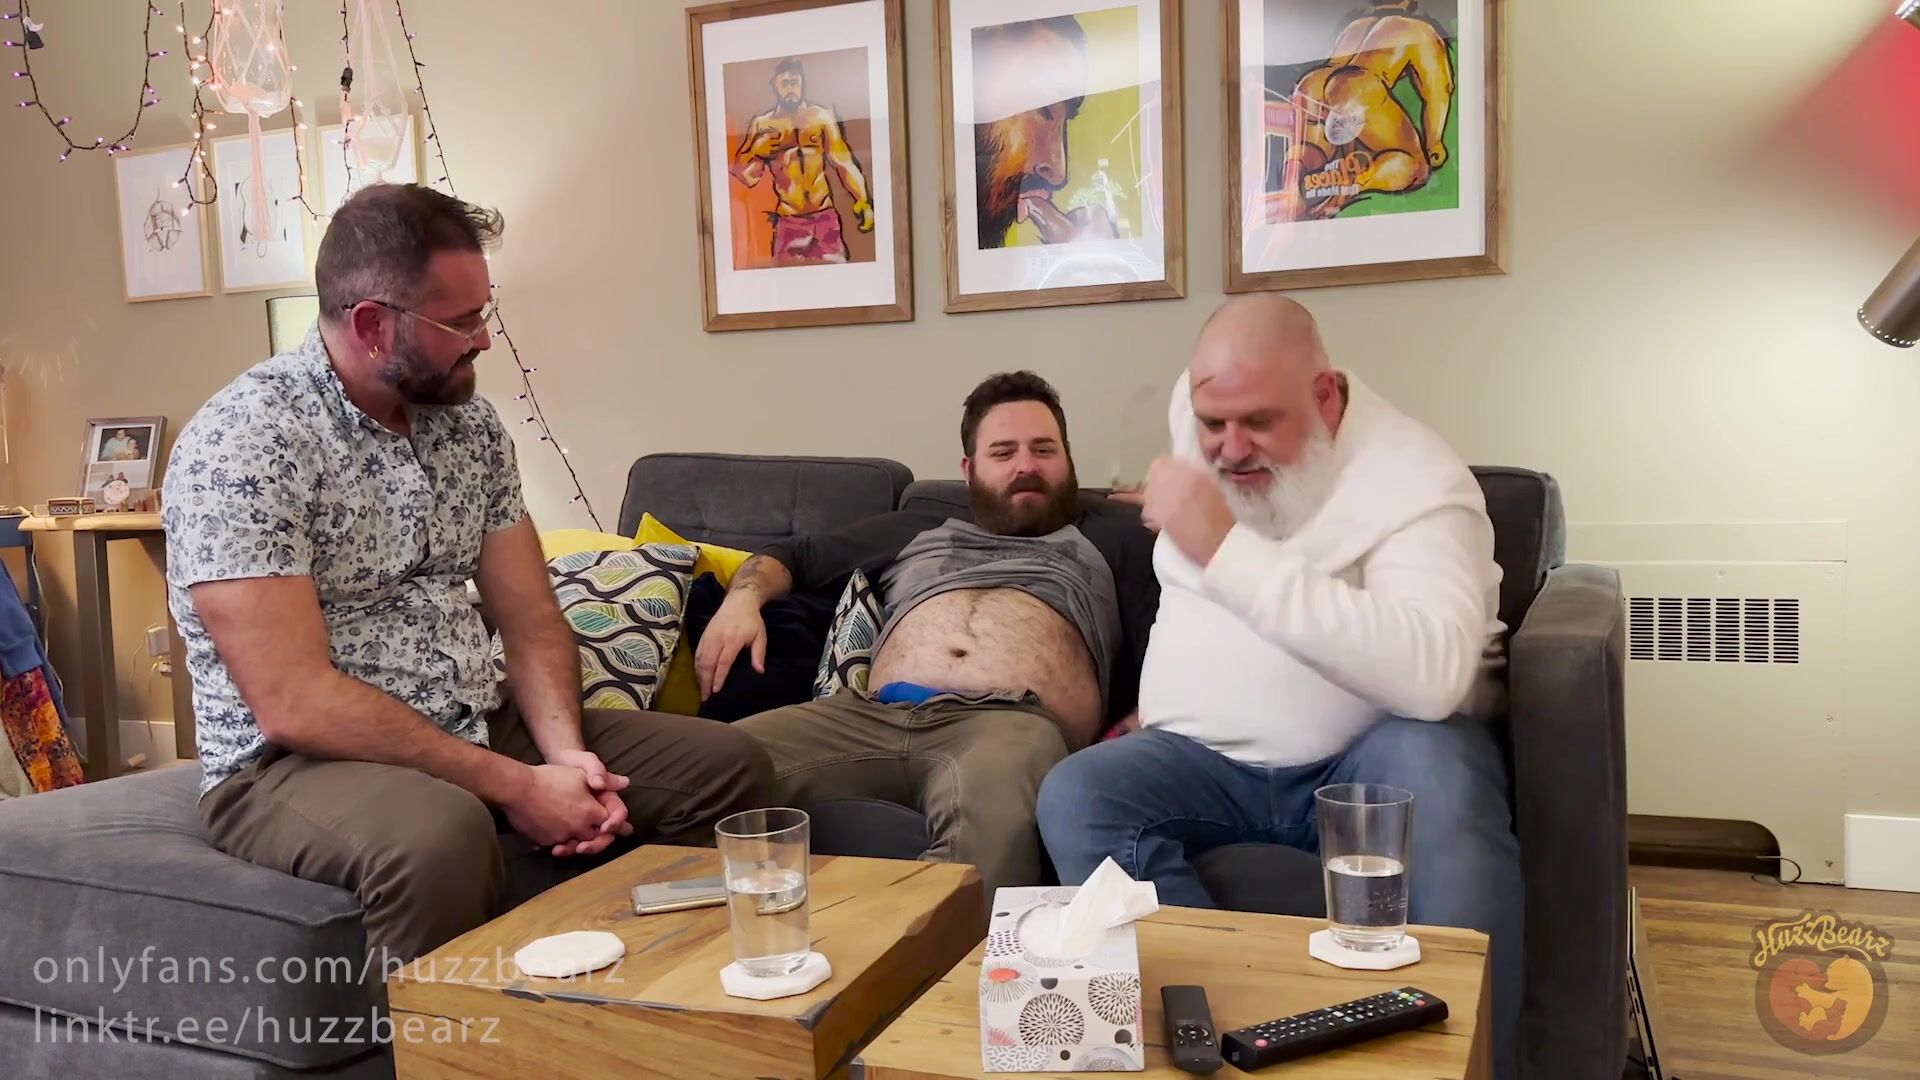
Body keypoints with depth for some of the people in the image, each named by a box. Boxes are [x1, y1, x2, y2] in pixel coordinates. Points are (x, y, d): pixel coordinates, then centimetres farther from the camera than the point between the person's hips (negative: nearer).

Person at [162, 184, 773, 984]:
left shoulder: (469, 423, 4)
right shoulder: (242, 441, -18)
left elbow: (531, 620, 6)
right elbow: (294, 703, -24)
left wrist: (564, 751, -14)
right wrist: (515, 786, -23)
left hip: (479, 732, 7)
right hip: (297, 764, -6)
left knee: (726, 765, -1)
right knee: (440, 836, -39)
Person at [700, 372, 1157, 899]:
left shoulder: (1106, 534, 28)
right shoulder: (915, 531, 36)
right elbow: (790, 555, 42)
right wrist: (744, 597, 18)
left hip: (1011, 722, -3)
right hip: (871, 715, 4)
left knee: (991, 812, -43)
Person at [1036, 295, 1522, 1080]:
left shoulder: (1415, 481, -18)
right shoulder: (1198, 407, 3)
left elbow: (1431, 674, -37)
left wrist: (1227, 548, -37)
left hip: (1371, 748, -5)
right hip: (1207, 760, 5)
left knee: (1440, 775, -38)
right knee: (1075, 795, -23)